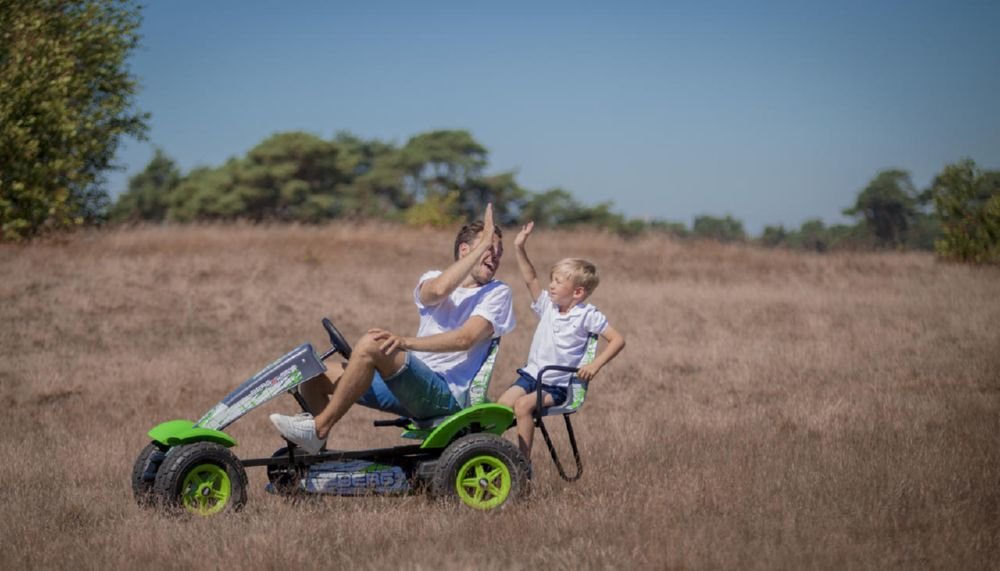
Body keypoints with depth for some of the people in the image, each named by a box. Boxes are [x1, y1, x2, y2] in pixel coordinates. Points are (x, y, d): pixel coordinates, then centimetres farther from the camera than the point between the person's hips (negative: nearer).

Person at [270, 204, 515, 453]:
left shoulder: (497, 293, 3)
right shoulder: (433, 279, 16)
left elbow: (466, 338, -15)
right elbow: (437, 290, -13)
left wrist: (407, 342, -26)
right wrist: (482, 245, -10)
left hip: (448, 393, -6)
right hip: (412, 384, 6)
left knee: (371, 344, -29)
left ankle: (319, 428, -25)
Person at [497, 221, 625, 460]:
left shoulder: (587, 315, -7)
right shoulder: (547, 305, 10)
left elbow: (617, 340, -10)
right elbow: (530, 279, 5)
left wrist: (595, 365, -20)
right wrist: (520, 249, -4)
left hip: (558, 385, -6)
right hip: (532, 375, 6)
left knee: (523, 404, -29)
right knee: (501, 404, -16)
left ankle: (524, 461, -23)